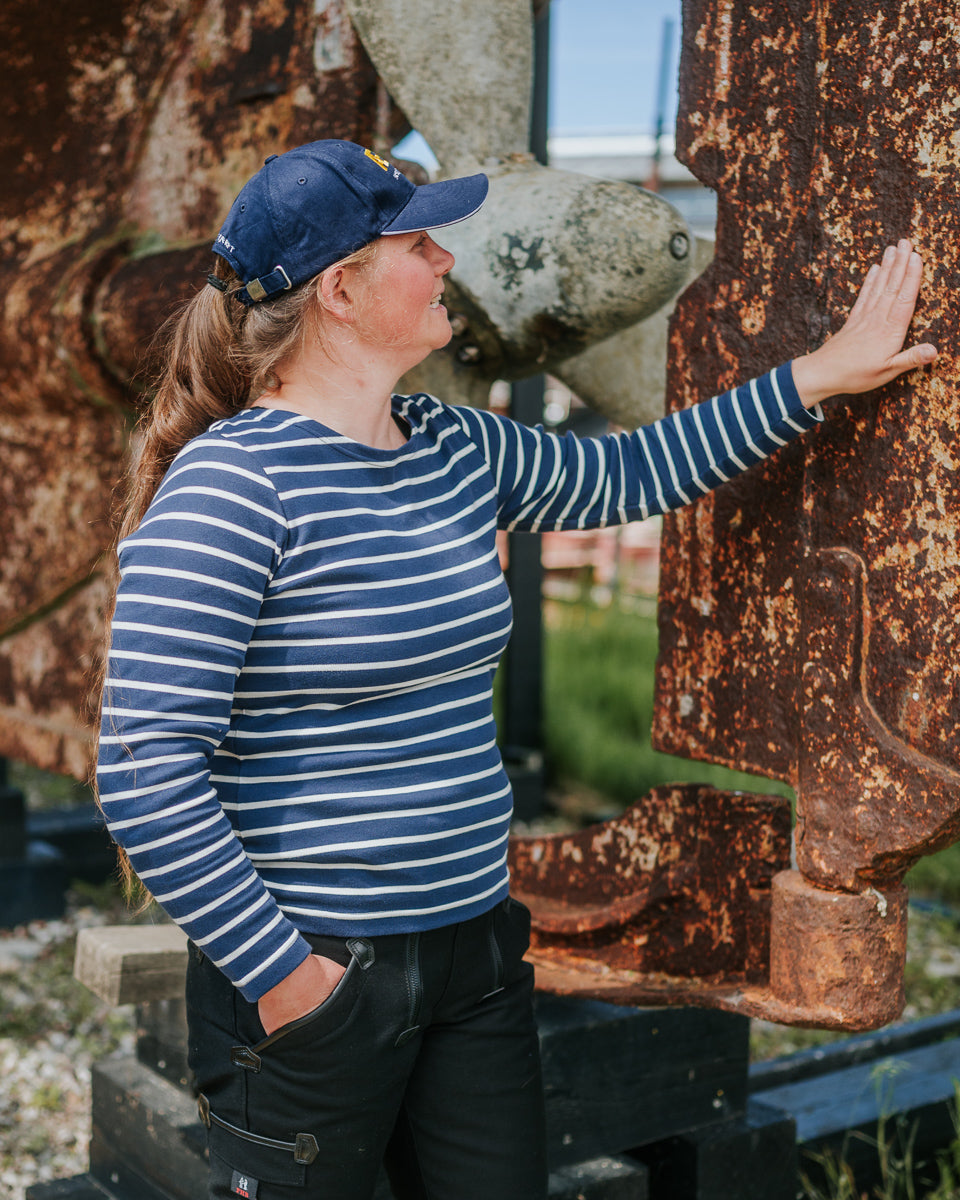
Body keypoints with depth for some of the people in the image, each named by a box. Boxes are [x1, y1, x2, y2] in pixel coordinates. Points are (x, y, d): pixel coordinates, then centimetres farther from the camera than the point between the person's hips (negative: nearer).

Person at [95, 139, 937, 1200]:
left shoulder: (459, 452, 7)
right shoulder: (232, 485, -18)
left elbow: (620, 474, 23)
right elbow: (147, 774, -21)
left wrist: (818, 377, 23)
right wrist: (282, 974, -18)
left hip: (476, 959, 7)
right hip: (312, 980, -7)